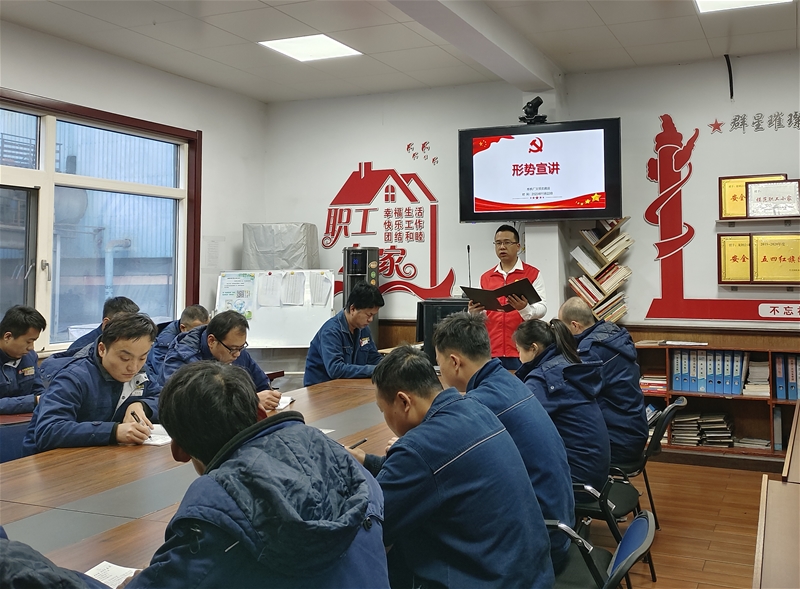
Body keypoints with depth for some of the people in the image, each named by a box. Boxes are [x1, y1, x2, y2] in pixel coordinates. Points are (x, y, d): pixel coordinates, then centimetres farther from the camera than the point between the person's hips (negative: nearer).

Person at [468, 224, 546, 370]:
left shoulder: (532, 274, 2)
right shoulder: (486, 277, 13)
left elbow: (542, 308, -7)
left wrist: (525, 308, -26)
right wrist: (474, 312, -6)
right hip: (492, 351, 3)